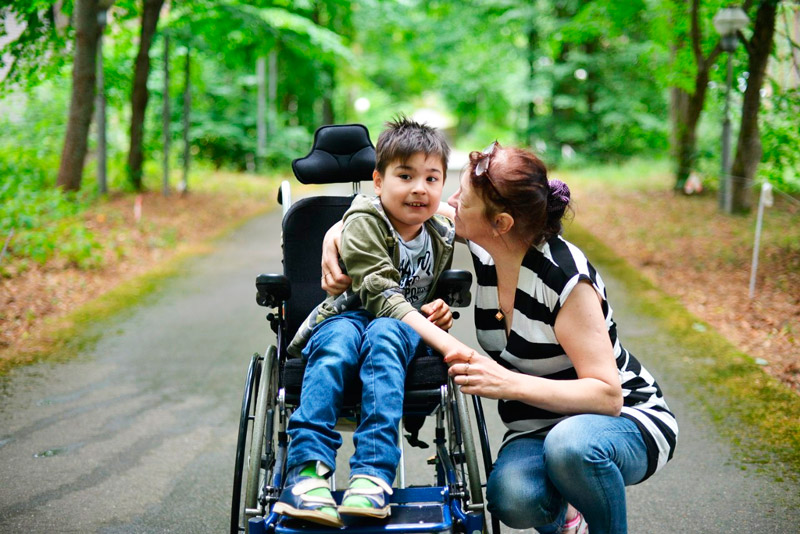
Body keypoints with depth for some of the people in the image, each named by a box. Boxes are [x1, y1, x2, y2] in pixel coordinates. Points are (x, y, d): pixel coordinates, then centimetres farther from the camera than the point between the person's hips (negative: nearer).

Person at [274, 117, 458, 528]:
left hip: (401, 328, 2)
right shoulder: (364, 221, -6)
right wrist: (425, 326, -31)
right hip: (348, 315, -2)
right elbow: (379, 290, -19)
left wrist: (441, 312, 3)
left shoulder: (443, 238, 10)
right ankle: (308, 469, -46)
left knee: (383, 335, -35)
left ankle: (373, 472, -48)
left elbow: (437, 293, 28)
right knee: (338, 340, -38)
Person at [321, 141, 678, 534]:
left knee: (571, 444, -41)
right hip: (537, 430, 5)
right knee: (512, 498, -30)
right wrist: (338, 233, -10)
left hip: (628, 418, -4)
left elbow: (607, 395, -28)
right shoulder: (482, 244, -8)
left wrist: (509, 383, -38)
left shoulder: (565, 279, -26)